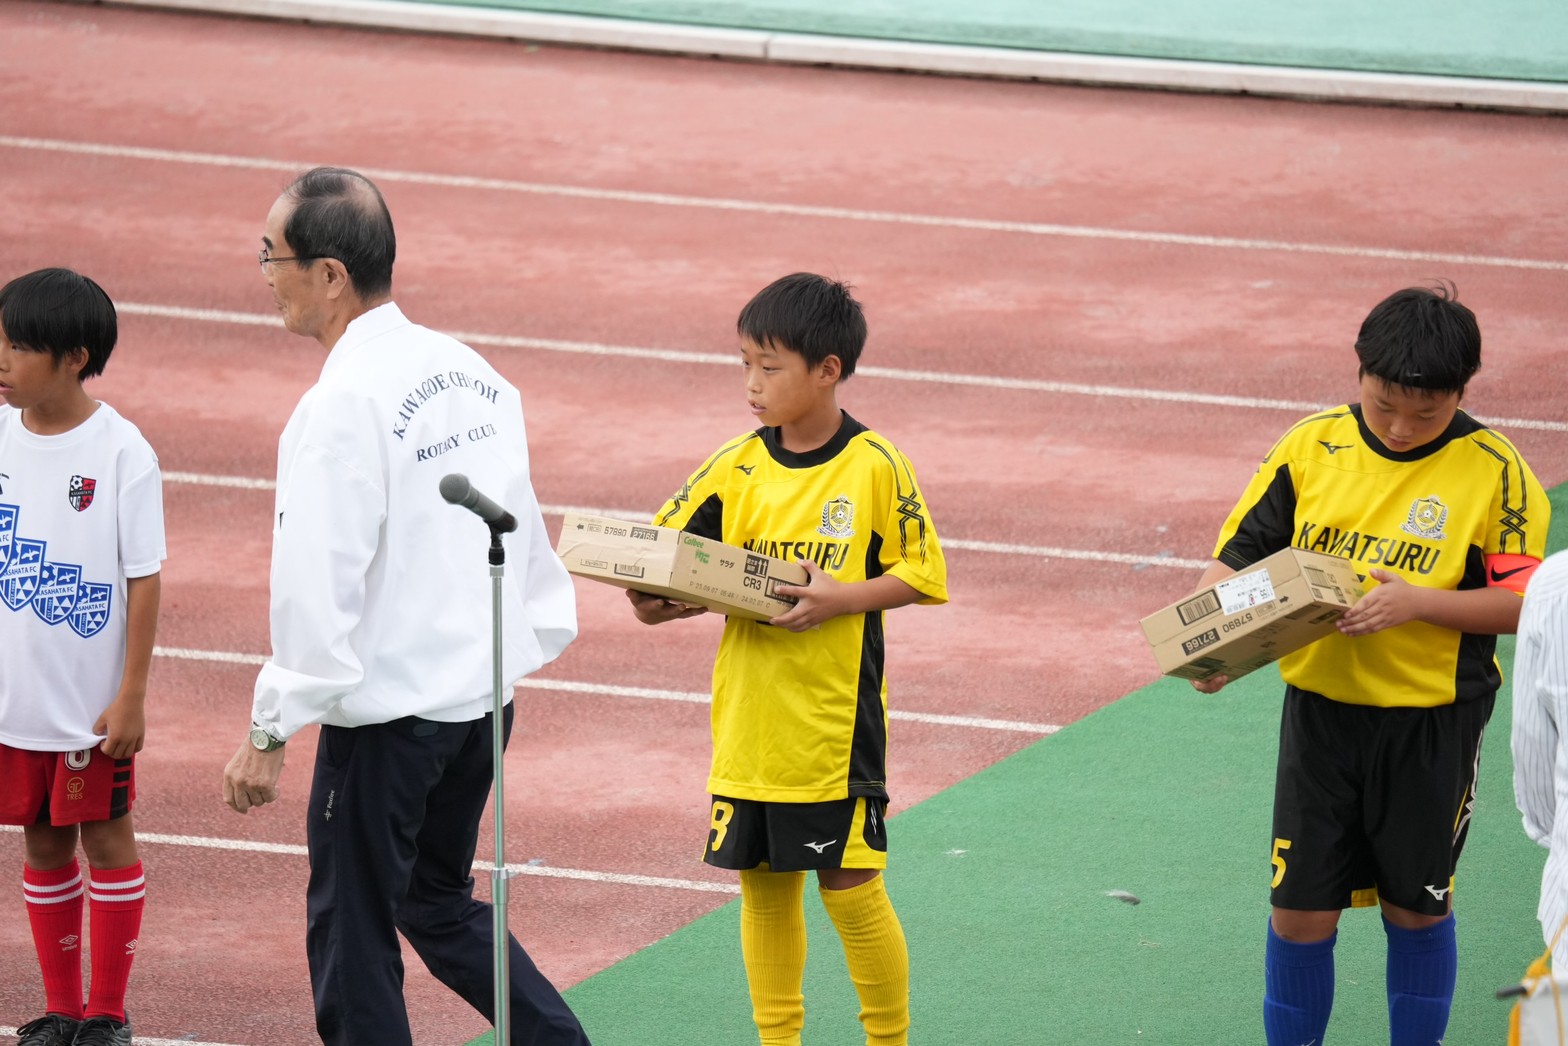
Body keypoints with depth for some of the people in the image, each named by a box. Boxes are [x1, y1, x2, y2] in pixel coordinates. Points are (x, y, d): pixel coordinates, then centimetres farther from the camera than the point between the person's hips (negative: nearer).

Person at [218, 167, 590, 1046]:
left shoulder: (342, 407, -19)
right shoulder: (470, 373, 5)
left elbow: (318, 586, -21)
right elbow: (523, 536, 12)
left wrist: (270, 734, -15)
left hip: (388, 713, -8)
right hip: (484, 695, 8)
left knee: (352, 936, 4)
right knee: (439, 902, 22)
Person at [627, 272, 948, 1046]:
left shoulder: (875, 467, -8)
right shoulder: (737, 467, 2)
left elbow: (918, 575, -6)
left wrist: (840, 597, -19)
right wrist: (656, 602, -15)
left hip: (835, 717, -4)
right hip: (748, 715, 4)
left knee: (850, 883, 0)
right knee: (763, 881, 11)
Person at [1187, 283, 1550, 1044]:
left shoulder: (1492, 470, -10)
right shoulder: (1313, 447, -3)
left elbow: (1523, 602, -10)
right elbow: (1239, 554, 1)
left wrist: (1416, 602, -23)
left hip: (1430, 722, -2)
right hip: (1320, 708, 2)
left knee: (1416, 905, 12)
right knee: (1300, 910, 4)